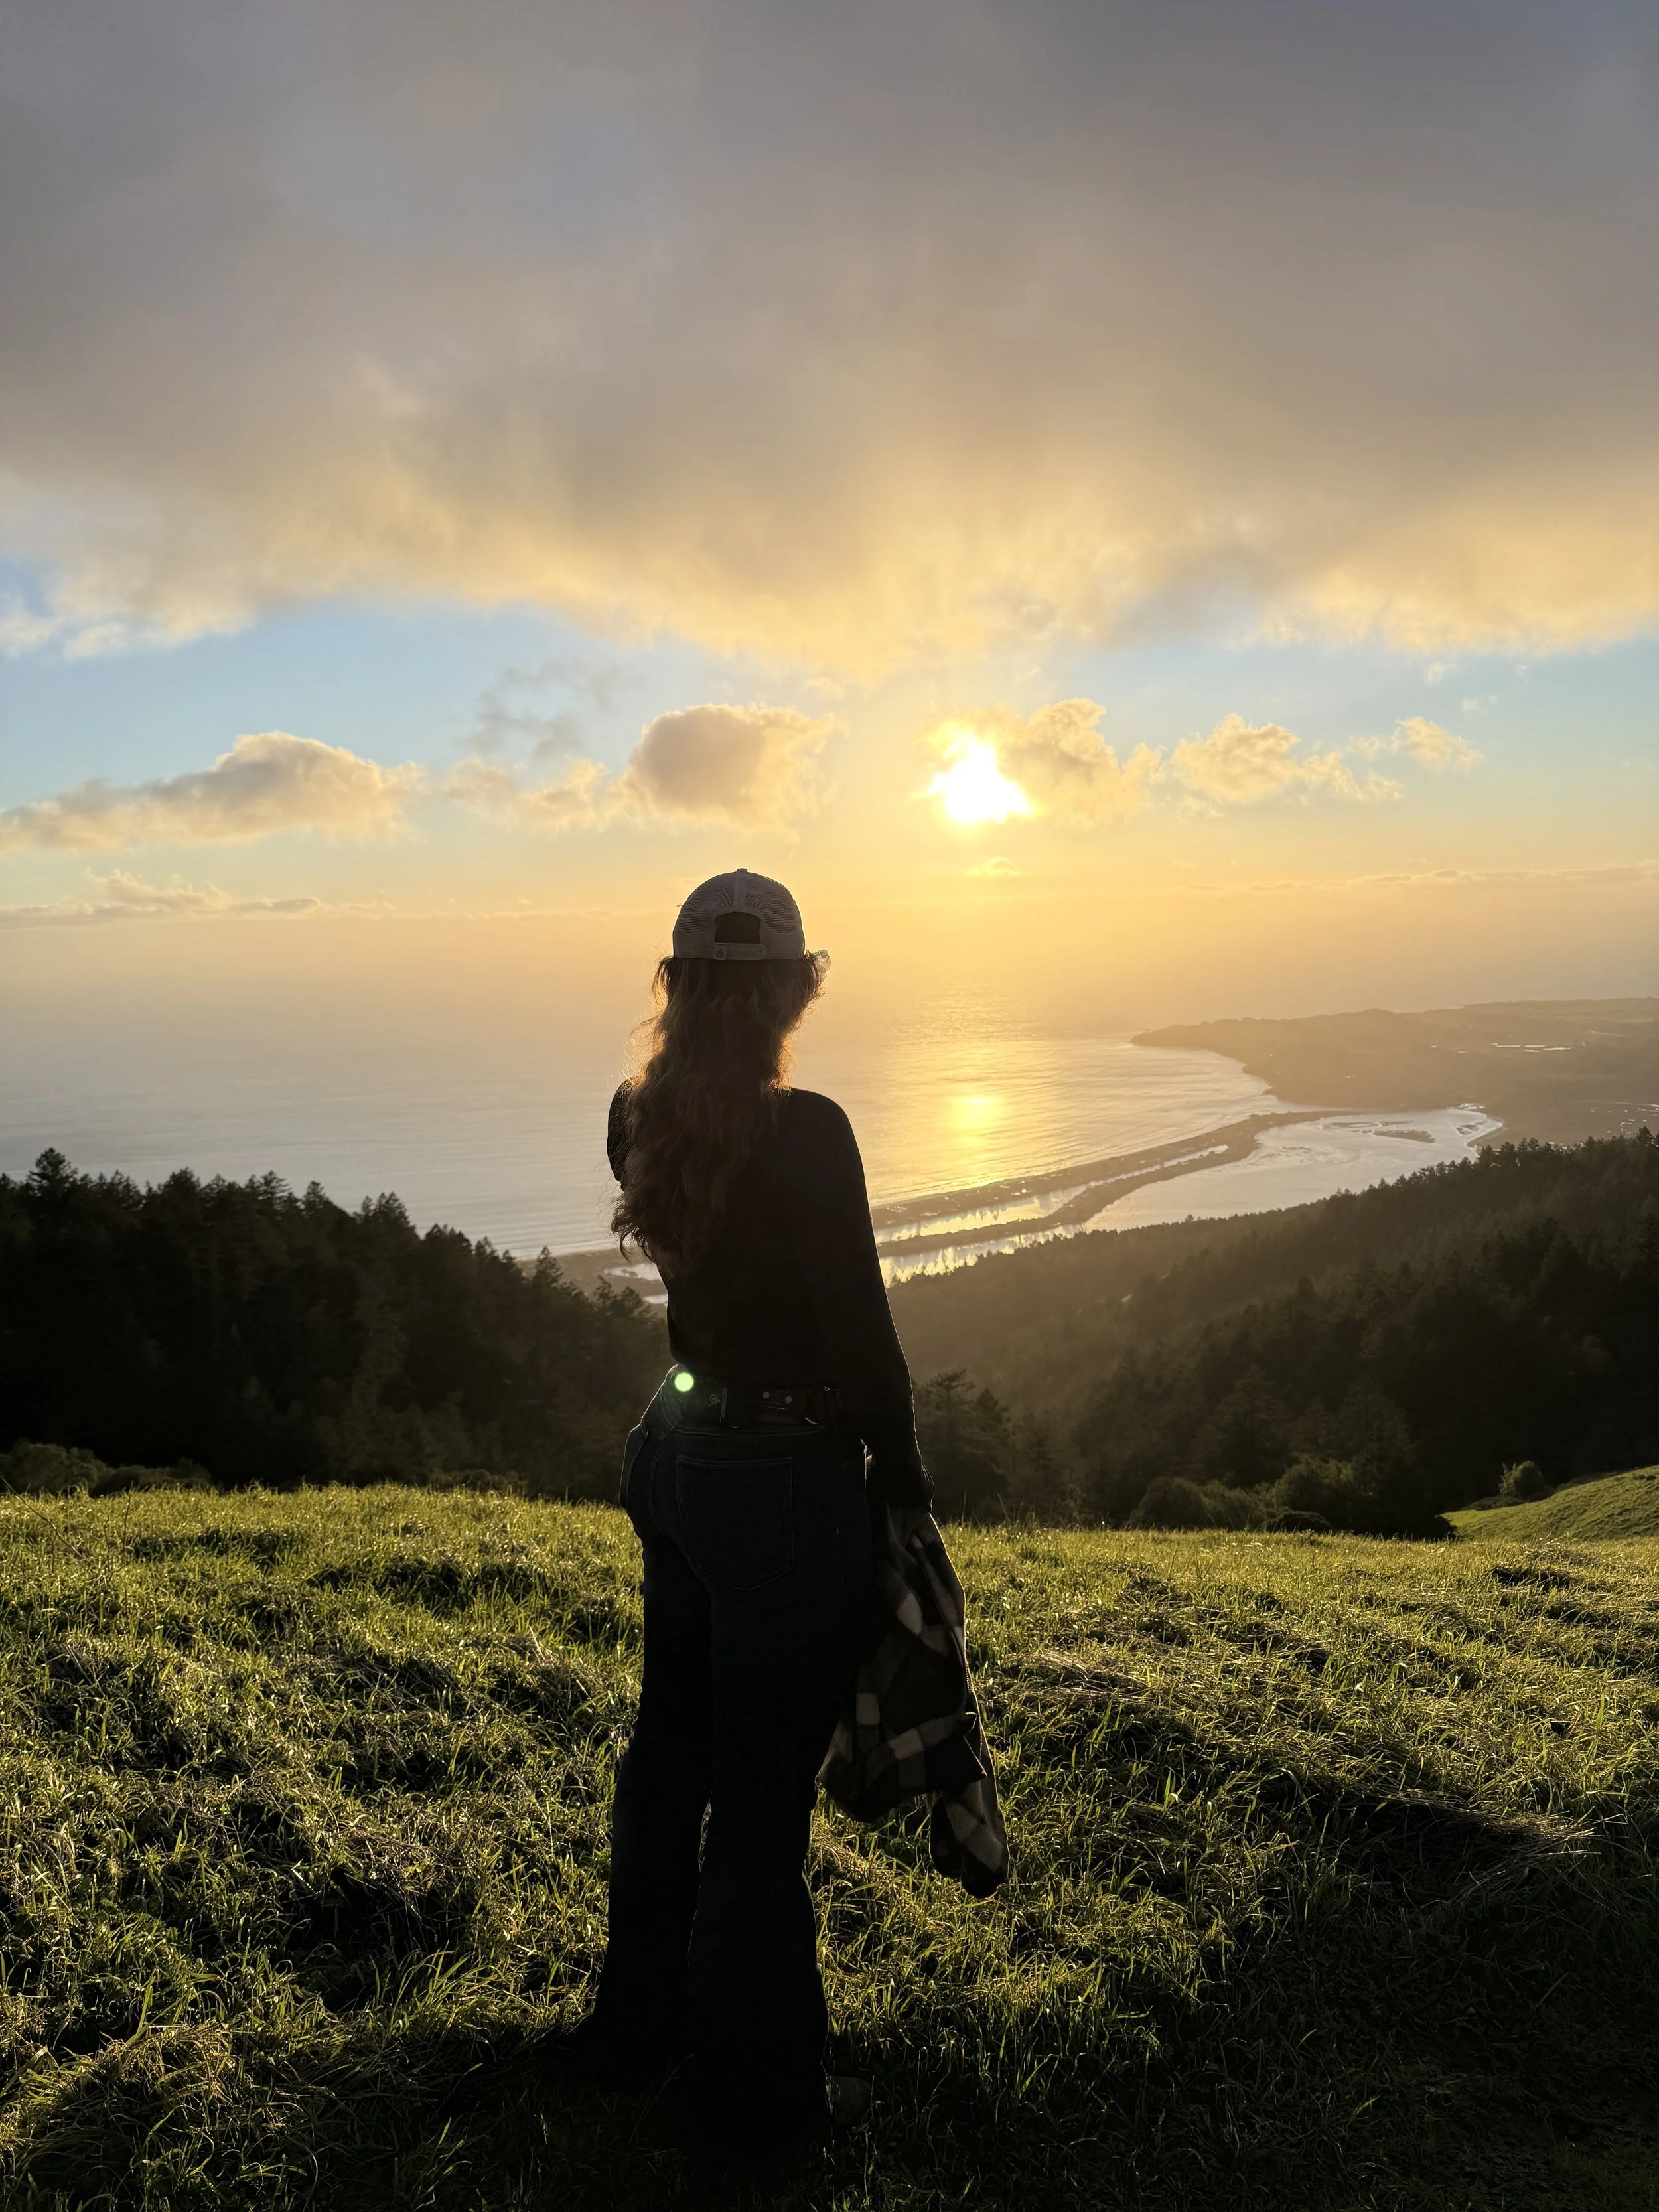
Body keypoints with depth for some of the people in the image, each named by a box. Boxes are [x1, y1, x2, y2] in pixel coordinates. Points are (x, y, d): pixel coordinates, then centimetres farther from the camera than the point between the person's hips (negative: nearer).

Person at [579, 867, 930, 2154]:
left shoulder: (638, 1119, -3)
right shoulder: (807, 1136, -23)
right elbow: (862, 1333, -18)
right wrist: (904, 1474, -4)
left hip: (676, 1454, 8)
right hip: (786, 1482, -7)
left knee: (671, 1746, 23)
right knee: (763, 1789, 8)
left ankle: (641, 2026, 43)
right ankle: (760, 2093, 28)